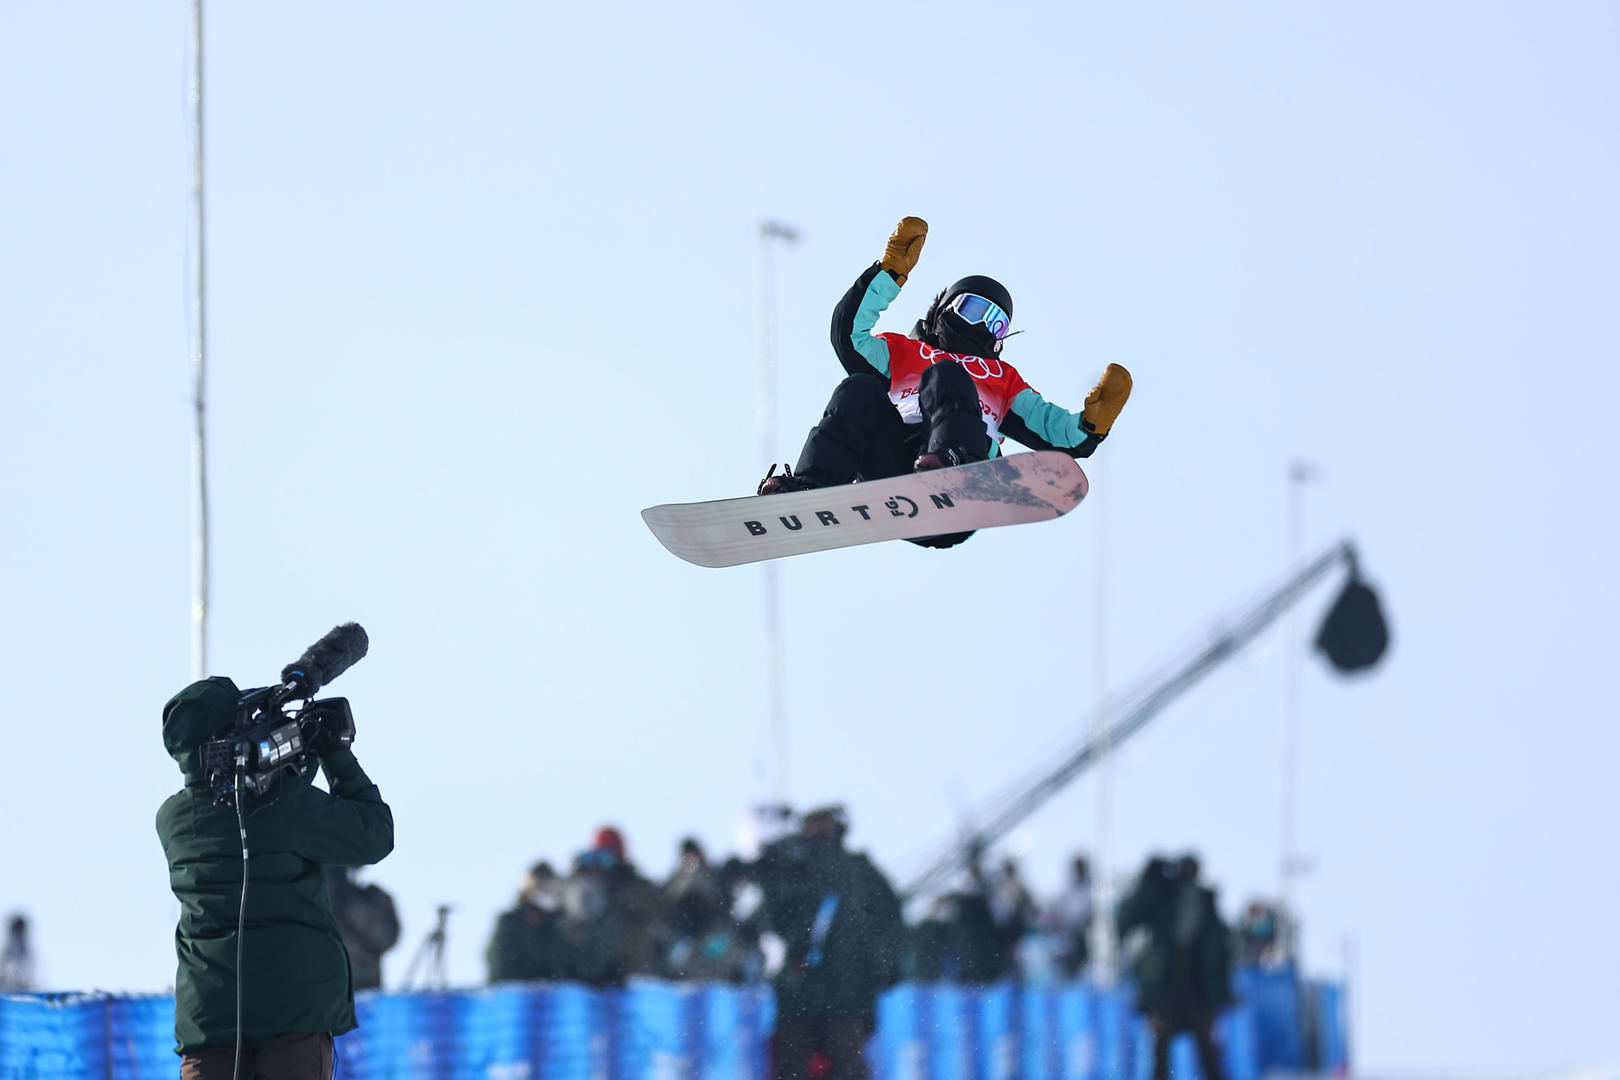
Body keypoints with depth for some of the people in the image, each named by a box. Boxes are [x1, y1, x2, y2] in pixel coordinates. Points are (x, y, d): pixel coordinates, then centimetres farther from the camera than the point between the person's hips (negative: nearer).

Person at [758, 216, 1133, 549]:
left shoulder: (1003, 377, 41)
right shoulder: (900, 352, 38)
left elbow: (1052, 430, 29)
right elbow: (850, 333, 18)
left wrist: (1092, 421, 8)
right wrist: (890, 272, 13)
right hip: (891, 462, 0)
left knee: (945, 376, -25)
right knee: (859, 391, -26)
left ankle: (950, 469, -56)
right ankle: (813, 486, -46)